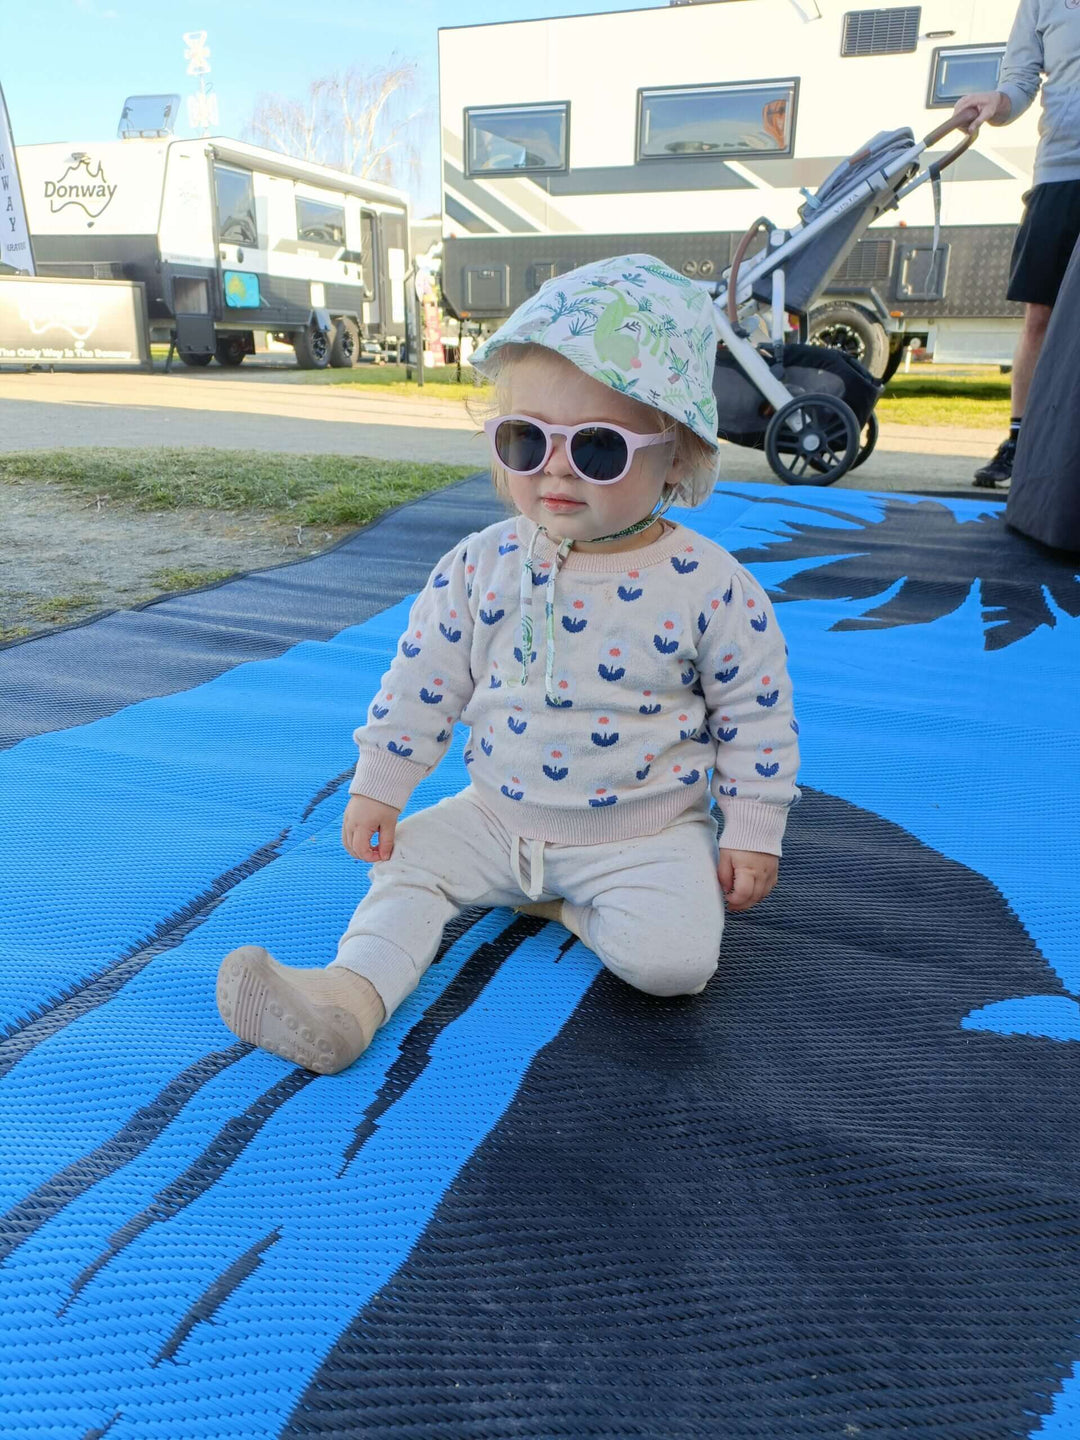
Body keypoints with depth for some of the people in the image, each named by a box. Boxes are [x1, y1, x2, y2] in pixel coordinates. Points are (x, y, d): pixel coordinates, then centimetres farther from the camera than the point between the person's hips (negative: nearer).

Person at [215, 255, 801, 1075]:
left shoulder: (708, 586, -15)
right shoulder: (482, 566, -8)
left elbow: (757, 715, -5)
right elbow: (423, 680, 0)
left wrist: (751, 834, -4)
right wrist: (379, 786, 1)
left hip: (647, 834, -2)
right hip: (499, 817, 3)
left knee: (672, 959, -21)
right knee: (410, 860, -6)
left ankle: (573, 907, 4)